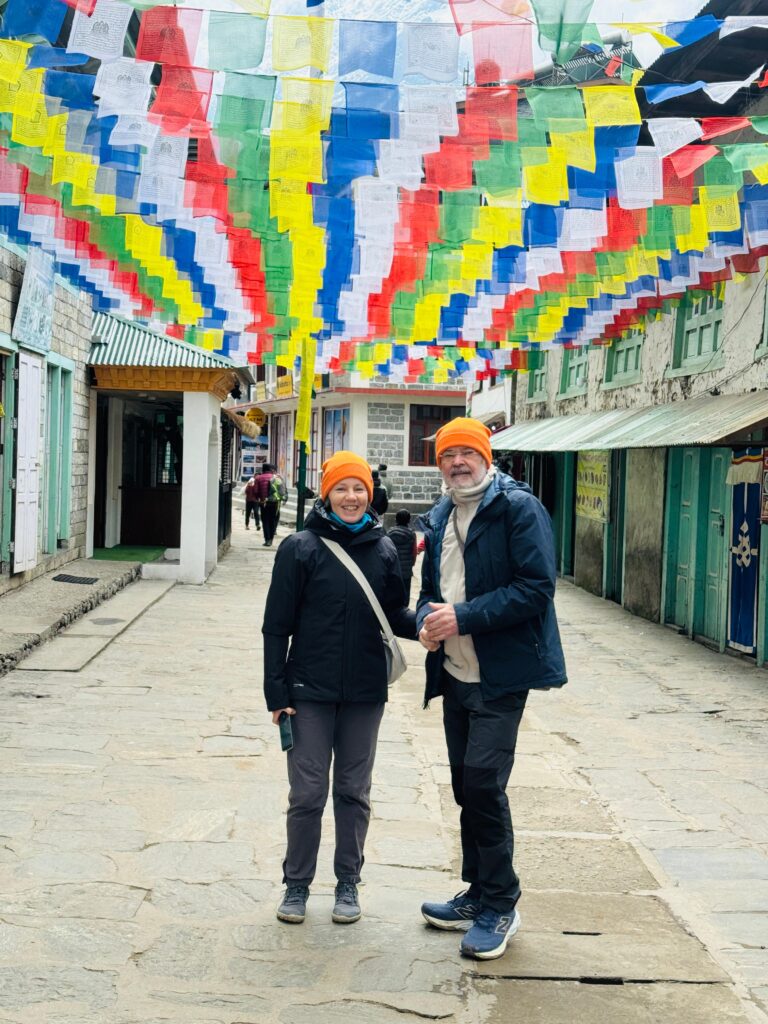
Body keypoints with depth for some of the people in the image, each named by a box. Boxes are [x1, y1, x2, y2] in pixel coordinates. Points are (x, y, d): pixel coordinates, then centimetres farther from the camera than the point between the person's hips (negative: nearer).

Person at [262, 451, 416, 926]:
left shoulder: (383, 549, 2)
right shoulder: (301, 548, -5)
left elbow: (395, 613, 8)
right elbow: (277, 625, -3)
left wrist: (421, 624, -14)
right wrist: (277, 692, -6)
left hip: (365, 692, 2)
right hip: (310, 691, -2)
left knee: (354, 792, 12)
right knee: (307, 793, 4)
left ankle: (348, 883, 25)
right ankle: (297, 884, 20)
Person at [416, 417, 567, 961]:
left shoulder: (518, 507, -11)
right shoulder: (440, 518, 13)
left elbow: (536, 588, -19)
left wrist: (464, 617, -21)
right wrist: (428, 616, -2)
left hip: (501, 675, -8)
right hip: (455, 672, 8)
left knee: (483, 782, -11)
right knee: (466, 784, 13)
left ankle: (500, 906, 4)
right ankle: (479, 895, 27)